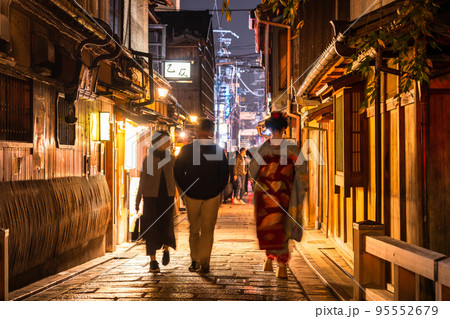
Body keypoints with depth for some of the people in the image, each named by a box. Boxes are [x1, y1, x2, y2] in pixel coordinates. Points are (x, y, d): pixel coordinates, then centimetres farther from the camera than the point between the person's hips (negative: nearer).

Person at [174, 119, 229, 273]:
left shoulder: (186, 150, -4)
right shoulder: (219, 150, -4)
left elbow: (178, 172, 0)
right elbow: (224, 175, 1)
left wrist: (186, 189, 6)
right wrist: (216, 190, 7)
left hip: (191, 195, 0)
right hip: (212, 196, 0)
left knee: (194, 230, 13)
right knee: (208, 230, 4)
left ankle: (195, 261, 17)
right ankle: (204, 263, -2)